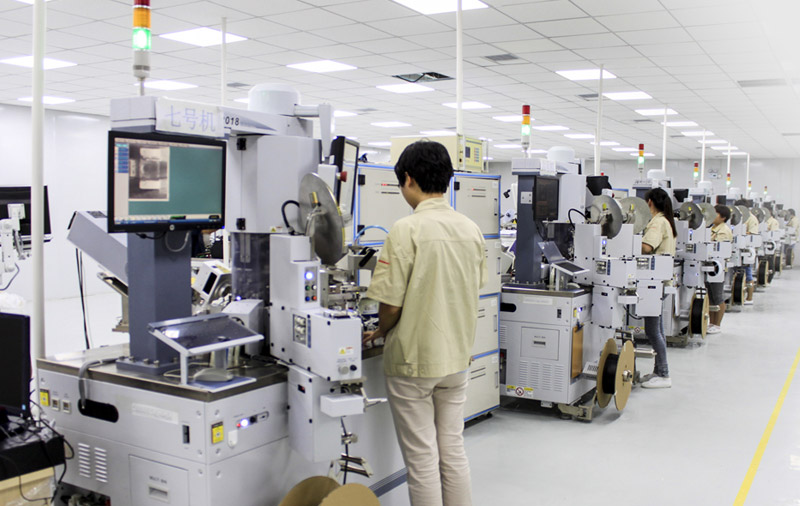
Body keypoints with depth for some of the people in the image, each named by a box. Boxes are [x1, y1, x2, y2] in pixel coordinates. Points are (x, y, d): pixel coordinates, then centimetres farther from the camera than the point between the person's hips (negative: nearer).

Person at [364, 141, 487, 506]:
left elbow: (390, 304, -17)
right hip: (457, 355, 6)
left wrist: (379, 333, 3)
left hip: (413, 359, -6)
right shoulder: (471, 230, 2)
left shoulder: (407, 230, -18)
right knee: (453, 450, 17)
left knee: (422, 459, 6)